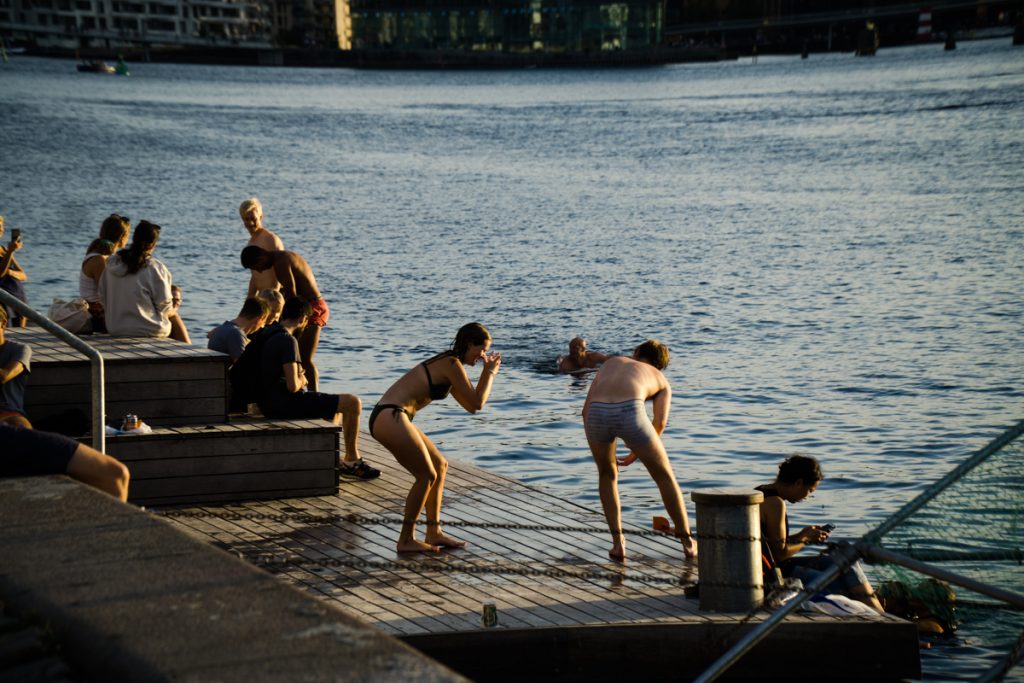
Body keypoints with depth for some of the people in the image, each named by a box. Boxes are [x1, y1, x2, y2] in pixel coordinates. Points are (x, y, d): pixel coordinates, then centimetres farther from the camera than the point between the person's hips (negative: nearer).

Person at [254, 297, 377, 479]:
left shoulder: (266, 334, 9)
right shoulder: (288, 341, -19)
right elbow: (292, 385, -26)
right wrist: (301, 380, -2)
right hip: (286, 404, -10)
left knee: (337, 404, 29)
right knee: (353, 403, -6)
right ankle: (352, 460, 7)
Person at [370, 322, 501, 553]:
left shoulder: (446, 364, 21)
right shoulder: (452, 364, -10)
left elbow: (470, 405, 27)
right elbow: (477, 403, -10)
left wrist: (487, 372, 23)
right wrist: (491, 373, 2)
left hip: (390, 418, 11)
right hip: (390, 418, -11)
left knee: (440, 466, 16)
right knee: (427, 475, -6)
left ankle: (433, 532, 21)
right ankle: (406, 540, 2)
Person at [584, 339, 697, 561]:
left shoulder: (612, 362, 39)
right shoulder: (662, 381, 32)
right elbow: (659, 423, 14)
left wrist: (598, 448, 36)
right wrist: (636, 453, 26)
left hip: (597, 415, 2)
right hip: (629, 413, -2)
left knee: (607, 475, 30)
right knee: (665, 476, 21)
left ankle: (618, 543, 21)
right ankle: (688, 542, 24)